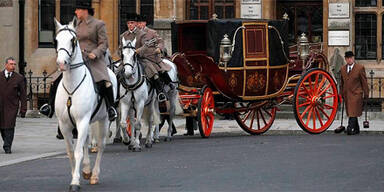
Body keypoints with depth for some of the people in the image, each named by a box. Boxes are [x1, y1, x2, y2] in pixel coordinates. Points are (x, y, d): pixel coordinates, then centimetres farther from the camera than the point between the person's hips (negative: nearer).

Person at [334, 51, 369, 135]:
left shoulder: (360, 68, -4)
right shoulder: (343, 69, 11)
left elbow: (364, 82, -1)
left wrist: (366, 94, -2)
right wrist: (341, 94, 16)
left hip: (356, 94, -5)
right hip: (346, 95, 5)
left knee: (353, 113, -14)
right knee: (350, 113, 9)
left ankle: (350, 128, -17)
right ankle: (356, 129, 19)